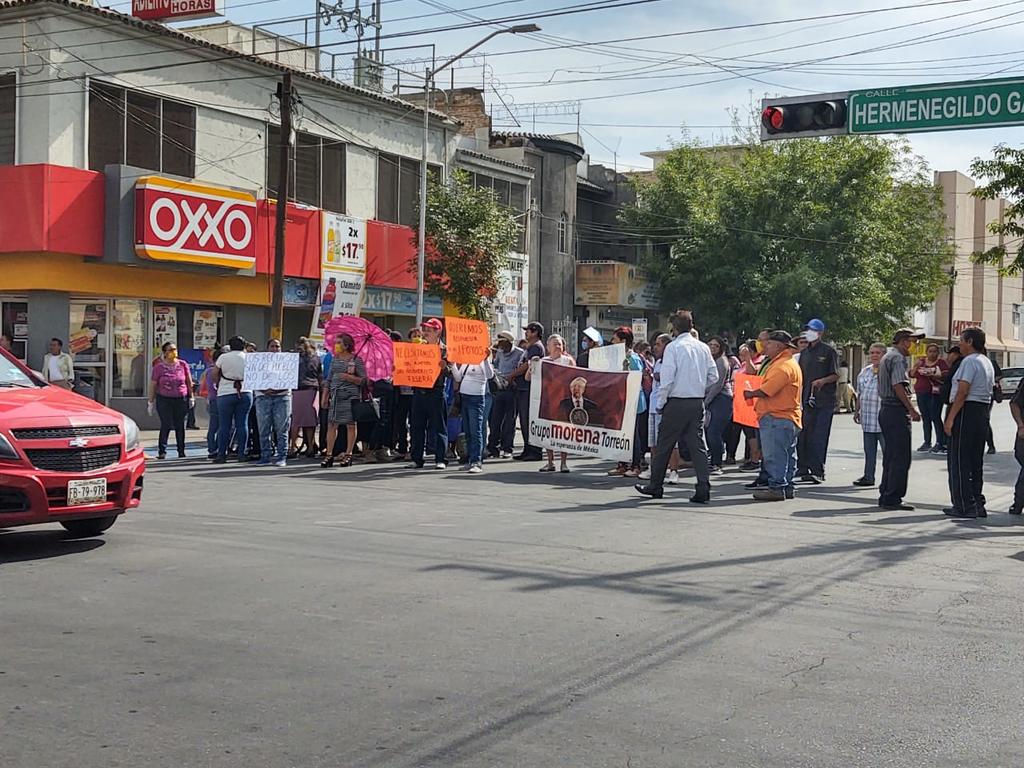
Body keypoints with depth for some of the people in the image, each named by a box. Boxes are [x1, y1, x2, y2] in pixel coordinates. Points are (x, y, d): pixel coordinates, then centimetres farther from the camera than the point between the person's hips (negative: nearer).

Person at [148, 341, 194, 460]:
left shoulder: (183, 365, 4)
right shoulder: (159, 367, 0)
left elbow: (189, 382, 11)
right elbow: (153, 385, 3)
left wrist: (191, 397, 9)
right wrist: (151, 401, 2)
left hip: (181, 400, 1)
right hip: (164, 400, -1)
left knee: (180, 426, 4)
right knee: (166, 425, -7)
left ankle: (181, 451, 12)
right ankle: (162, 451, -2)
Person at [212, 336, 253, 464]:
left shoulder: (223, 357, -2)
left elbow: (214, 374, 2)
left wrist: (219, 384, 17)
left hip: (226, 394, -2)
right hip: (245, 393, 2)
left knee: (224, 425, 1)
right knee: (242, 424, 5)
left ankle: (221, 455, 2)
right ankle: (242, 454, 4)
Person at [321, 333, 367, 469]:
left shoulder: (356, 360, -2)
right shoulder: (334, 359, 15)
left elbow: (364, 380, -5)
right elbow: (329, 379, 19)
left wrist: (349, 377, -17)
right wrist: (325, 396, 14)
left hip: (350, 395, -5)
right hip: (335, 395, 5)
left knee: (350, 425, -1)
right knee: (332, 425, 0)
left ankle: (348, 454, 6)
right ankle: (329, 455, 1)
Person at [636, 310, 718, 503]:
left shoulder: (673, 347, -10)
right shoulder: (703, 348, 6)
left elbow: (667, 379, -13)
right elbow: (714, 377, 7)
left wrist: (661, 402, -4)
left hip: (676, 402, -4)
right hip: (698, 403, 5)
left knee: (664, 444, 8)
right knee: (698, 445, 5)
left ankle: (656, 485, 17)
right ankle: (703, 488, -3)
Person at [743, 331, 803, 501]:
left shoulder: (783, 366, -16)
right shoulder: (789, 363, 21)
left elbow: (766, 391, -21)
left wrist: (750, 394, -5)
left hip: (777, 418, -11)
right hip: (788, 418, 11)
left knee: (774, 455, -9)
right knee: (787, 454, 13)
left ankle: (776, 487, -8)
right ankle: (787, 486, 18)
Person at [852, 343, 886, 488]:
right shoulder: (864, 371, 15)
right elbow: (859, 394, 22)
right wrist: (856, 410, 22)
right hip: (867, 419, 7)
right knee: (869, 450, 13)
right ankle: (868, 477, 21)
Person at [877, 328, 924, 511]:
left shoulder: (887, 357, 20)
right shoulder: (898, 358, -12)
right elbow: (898, 386, -20)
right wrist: (912, 410, -19)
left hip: (885, 409, 11)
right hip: (897, 411, -11)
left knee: (890, 456, 14)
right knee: (901, 458, -7)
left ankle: (885, 496, 16)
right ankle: (892, 498, -7)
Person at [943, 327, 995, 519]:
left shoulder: (970, 361, -13)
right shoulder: (987, 362, 18)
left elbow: (963, 391, -19)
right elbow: (989, 390, 17)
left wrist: (950, 418, -18)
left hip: (966, 411, -10)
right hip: (983, 412, 10)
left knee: (958, 460, -5)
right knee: (976, 461, 14)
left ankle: (964, 506, -5)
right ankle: (977, 504, 18)